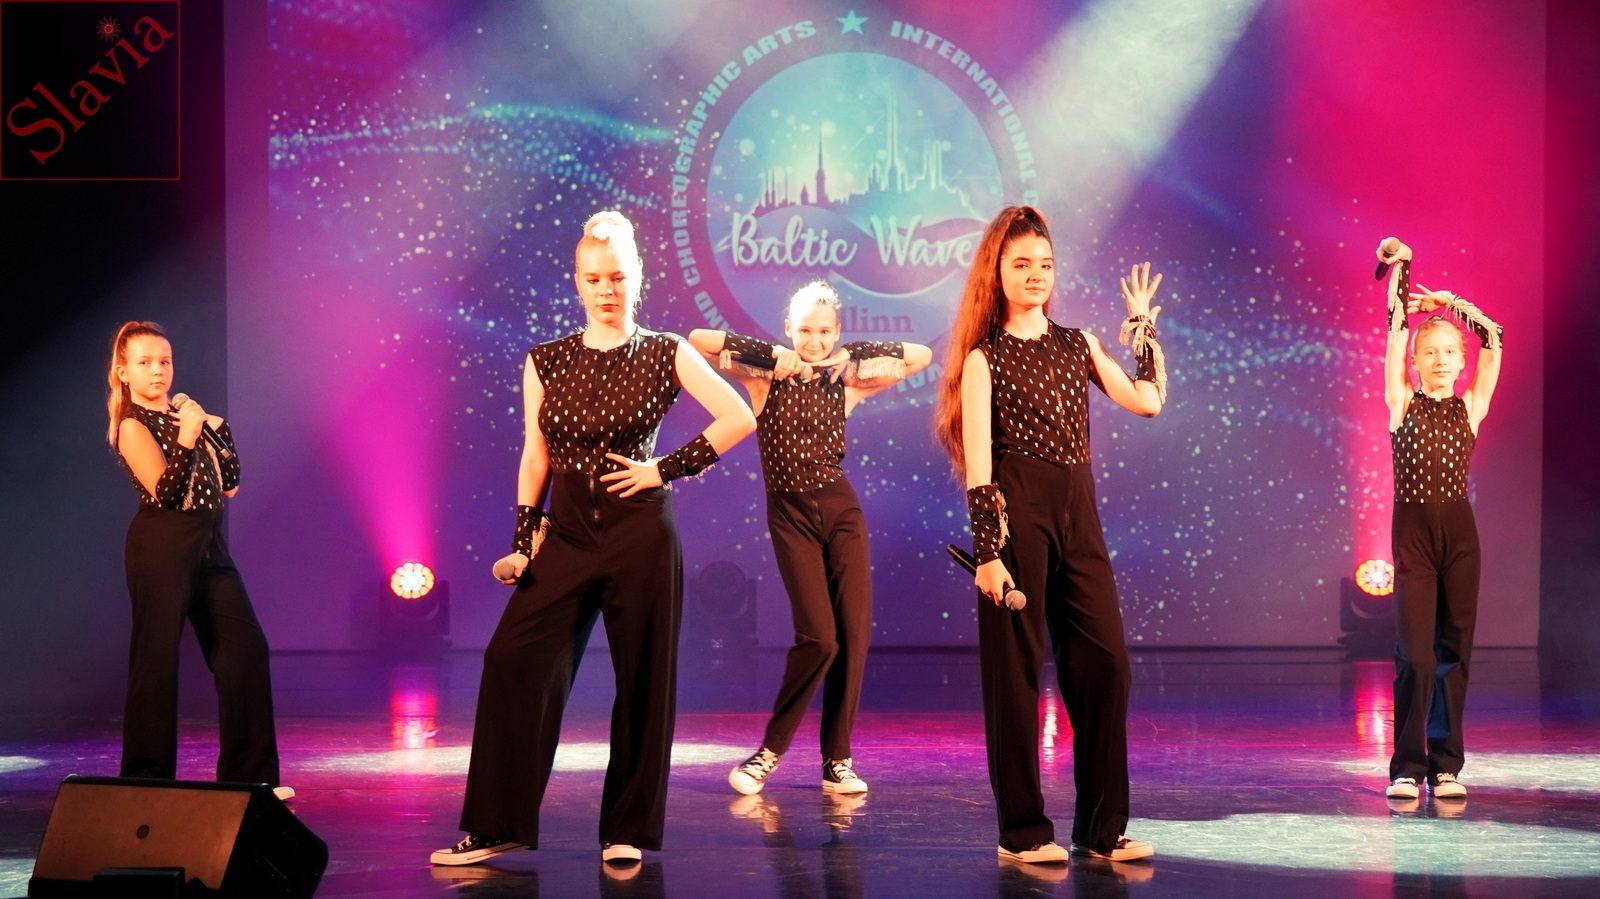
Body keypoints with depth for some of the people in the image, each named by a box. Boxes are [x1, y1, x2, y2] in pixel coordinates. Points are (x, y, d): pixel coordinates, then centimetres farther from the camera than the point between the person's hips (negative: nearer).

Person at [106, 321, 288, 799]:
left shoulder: (182, 414, 16)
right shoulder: (132, 425, -5)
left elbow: (229, 484, 14)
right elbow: (164, 492, -16)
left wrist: (215, 428, 4)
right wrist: (185, 439, -25)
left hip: (209, 546, 7)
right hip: (162, 547, -7)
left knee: (247, 650, 4)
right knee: (156, 661, -4)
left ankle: (249, 774, 11)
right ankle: (147, 779, 6)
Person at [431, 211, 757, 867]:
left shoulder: (665, 355, 1)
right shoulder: (545, 363, 7)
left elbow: (739, 418, -4)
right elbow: (535, 460, 10)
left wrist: (666, 469, -7)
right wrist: (522, 542, 5)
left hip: (641, 534, -2)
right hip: (567, 535, 2)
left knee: (642, 682, 2)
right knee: (513, 663, -8)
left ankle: (627, 830, 15)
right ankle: (498, 827, 1)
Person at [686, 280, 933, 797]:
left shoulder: (846, 383, 6)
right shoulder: (766, 378, -2)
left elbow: (921, 356, 8)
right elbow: (698, 341, -12)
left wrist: (856, 356, -2)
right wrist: (770, 355, -13)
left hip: (841, 510, 3)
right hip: (791, 516, -3)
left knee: (855, 633, -4)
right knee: (819, 638, -12)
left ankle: (837, 760, 7)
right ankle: (771, 750, 6)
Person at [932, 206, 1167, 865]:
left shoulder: (1078, 345, 15)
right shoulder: (985, 358, 0)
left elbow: (1147, 401, 4)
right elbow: (977, 467, -6)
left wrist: (1143, 326, 9)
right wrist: (988, 551, -13)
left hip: (1078, 514, 5)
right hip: (1017, 514, -5)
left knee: (1105, 663, 1)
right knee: (1016, 671, 0)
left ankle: (1102, 828, 10)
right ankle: (1022, 831, 9)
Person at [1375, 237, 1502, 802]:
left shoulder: (1470, 409, 8)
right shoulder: (1403, 405, 3)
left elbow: (1493, 338, 5)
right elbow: (1396, 328, -1)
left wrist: (1449, 302, 11)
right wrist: (1398, 269, 2)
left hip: (1460, 530, 2)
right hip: (1413, 528, -2)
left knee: (1455, 650, 5)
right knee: (1415, 654, -6)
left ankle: (1446, 765, 12)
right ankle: (1406, 769, 1)